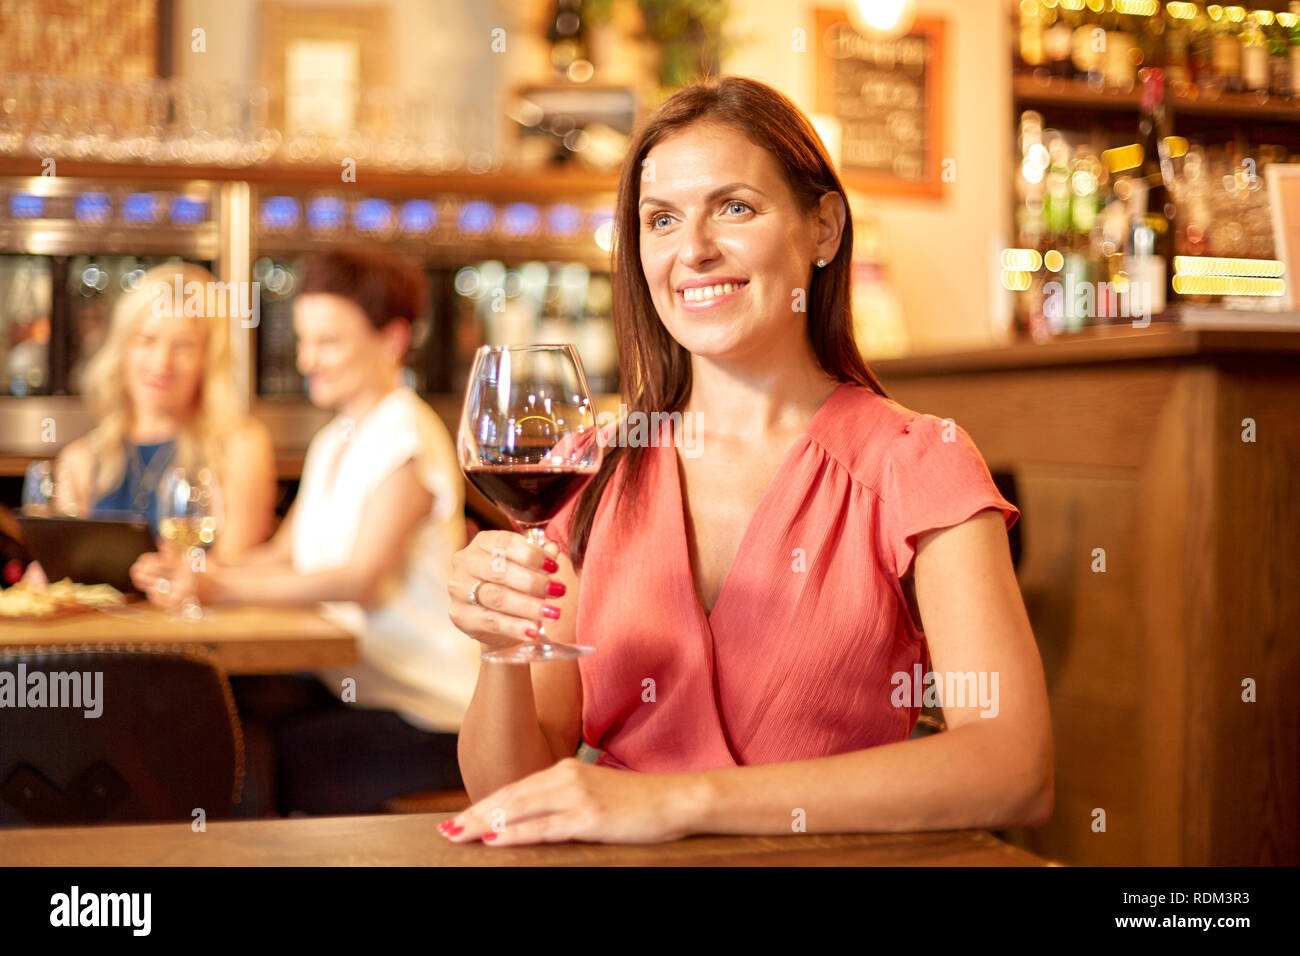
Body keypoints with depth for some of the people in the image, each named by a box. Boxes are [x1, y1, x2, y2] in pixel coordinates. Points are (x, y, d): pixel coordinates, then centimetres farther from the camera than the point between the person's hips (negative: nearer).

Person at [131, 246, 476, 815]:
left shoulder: (406, 436, -12)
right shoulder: (333, 441, 17)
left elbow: (365, 578, -23)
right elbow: (285, 555, 12)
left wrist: (225, 588, -28)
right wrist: (187, 575, -6)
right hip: (346, 684, 8)